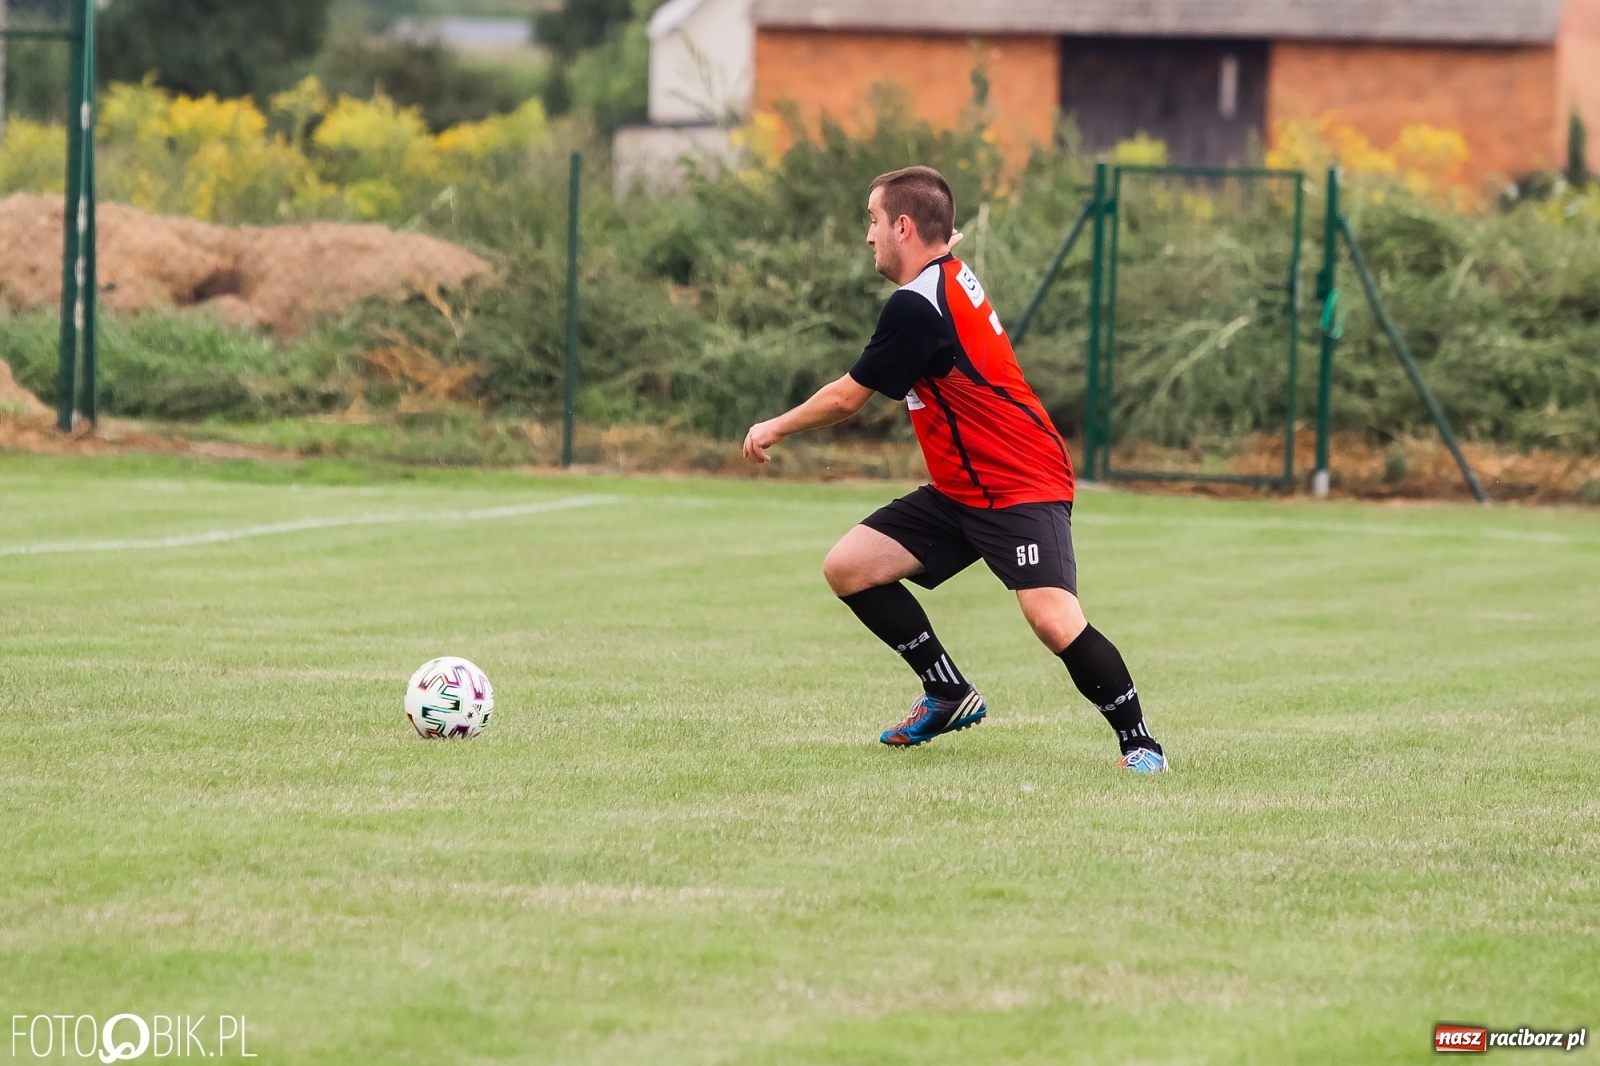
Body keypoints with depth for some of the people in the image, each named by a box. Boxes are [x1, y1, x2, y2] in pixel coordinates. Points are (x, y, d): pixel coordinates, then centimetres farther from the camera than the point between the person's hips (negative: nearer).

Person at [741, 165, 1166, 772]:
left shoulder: (916, 307, -21)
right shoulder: (949, 278, 7)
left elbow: (846, 399, -10)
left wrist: (776, 428, 4)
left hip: (1023, 489, -10)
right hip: (961, 491, 10)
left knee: (1053, 619, -28)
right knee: (847, 567, 2)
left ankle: (1138, 742, -12)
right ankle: (949, 694, 14)